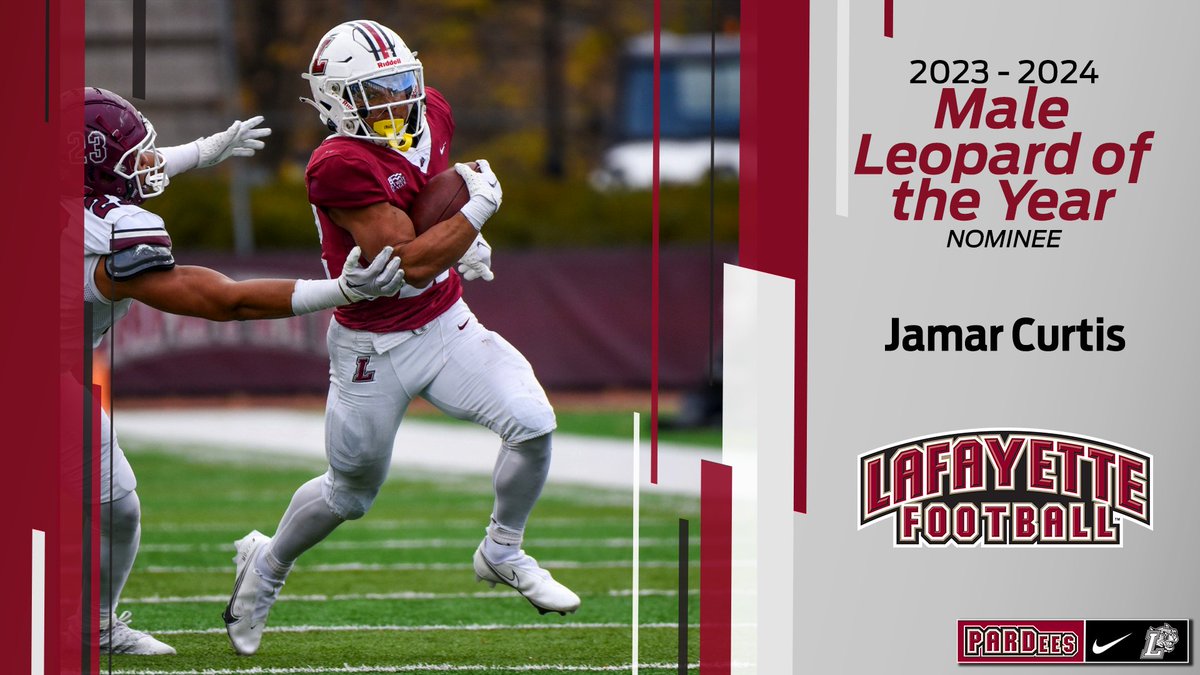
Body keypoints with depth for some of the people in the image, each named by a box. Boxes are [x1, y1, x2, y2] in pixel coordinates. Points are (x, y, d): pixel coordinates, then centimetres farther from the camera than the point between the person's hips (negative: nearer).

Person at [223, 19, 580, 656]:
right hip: (374, 350, -6)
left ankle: (502, 554, 10)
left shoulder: (429, 115, -5)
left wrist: (462, 238, 8)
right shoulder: (340, 167, -28)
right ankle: (265, 567, 42)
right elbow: (411, 263, -30)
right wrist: (477, 209, -23)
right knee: (350, 495, 12)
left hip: (447, 325, 6)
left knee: (532, 423, -15)